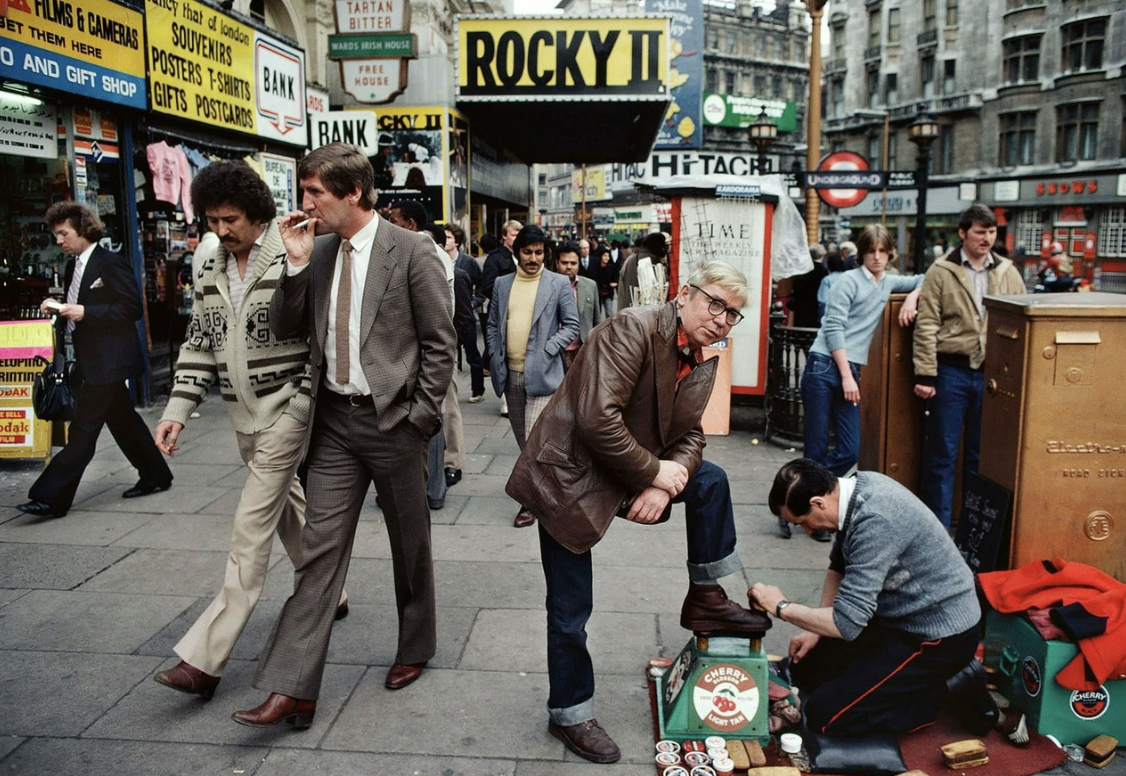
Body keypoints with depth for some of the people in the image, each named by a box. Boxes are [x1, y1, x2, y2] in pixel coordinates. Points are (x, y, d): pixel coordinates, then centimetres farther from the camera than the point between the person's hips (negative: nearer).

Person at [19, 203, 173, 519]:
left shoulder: (111, 263, -13)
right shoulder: (73, 267, 14)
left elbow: (132, 308, -17)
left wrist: (85, 312, -21)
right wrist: (59, 309, 0)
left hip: (109, 360, -9)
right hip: (91, 360, 9)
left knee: (83, 430, -6)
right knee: (123, 420, 16)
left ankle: (51, 498, -4)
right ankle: (155, 475, 28)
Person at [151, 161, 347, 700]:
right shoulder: (208, 268, 7)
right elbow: (199, 343, 10)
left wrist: (309, 403, -14)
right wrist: (177, 411, 2)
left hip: (287, 407, -7)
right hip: (243, 414, 7)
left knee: (251, 525, -8)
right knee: (287, 507, 19)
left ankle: (204, 656, -5)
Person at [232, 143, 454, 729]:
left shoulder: (411, 251, -9)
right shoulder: (318, 252, 7)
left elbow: (440, 342, -7)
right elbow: (283, 329, 8)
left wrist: (419, 418, -10)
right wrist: (296, 264, -6)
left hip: (393, 420, -4)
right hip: (334, 422, 5)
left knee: (410, 543, 12)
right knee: (319, 549, 3)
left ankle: (415, 648, 34)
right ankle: (291, 690, 7)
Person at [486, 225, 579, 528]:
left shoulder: (559, 284, -2)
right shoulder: (502, 284, 10)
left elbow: (572, 326, -1)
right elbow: (493, 325, 15)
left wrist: (547, 351, -12)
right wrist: (497, 359, 3)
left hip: (541, 374, -5)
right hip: (510, 375, 5)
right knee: (522, 438, 15)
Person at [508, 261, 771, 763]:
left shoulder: (703, 364, 3)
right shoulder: (633, 329, -23)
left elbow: (688, 434, 5)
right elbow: (597, 419, -31)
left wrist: (664, 483, -16)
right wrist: (654, 472, -20)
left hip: (633, 473, 8)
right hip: (569, 476, -8)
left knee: (710, 481, 7)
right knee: (570, 610, 2)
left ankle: (705, 601, 20)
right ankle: (568, 714, 25)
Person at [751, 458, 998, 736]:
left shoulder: (874, 521, -32)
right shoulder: (856, 485, -4)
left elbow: (846, 623, -30)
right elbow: (839, 567, 12)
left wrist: (782, 607, -15)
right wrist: (815, 629, 5)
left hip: (938, 635, -9)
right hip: (902, 618, 9)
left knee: (822, 715, -12)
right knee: (805, 666, 12)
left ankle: (949, 687, -1)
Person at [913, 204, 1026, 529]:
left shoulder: (1008, 273, 8)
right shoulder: (942, 271, -2)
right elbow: (926, 327, -6)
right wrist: (925, 375, -11)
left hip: (992, 373, 3)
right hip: (951, 371, -3)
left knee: (980, 453, 12)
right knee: (943, 452, 3)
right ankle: (938, 524, 14)